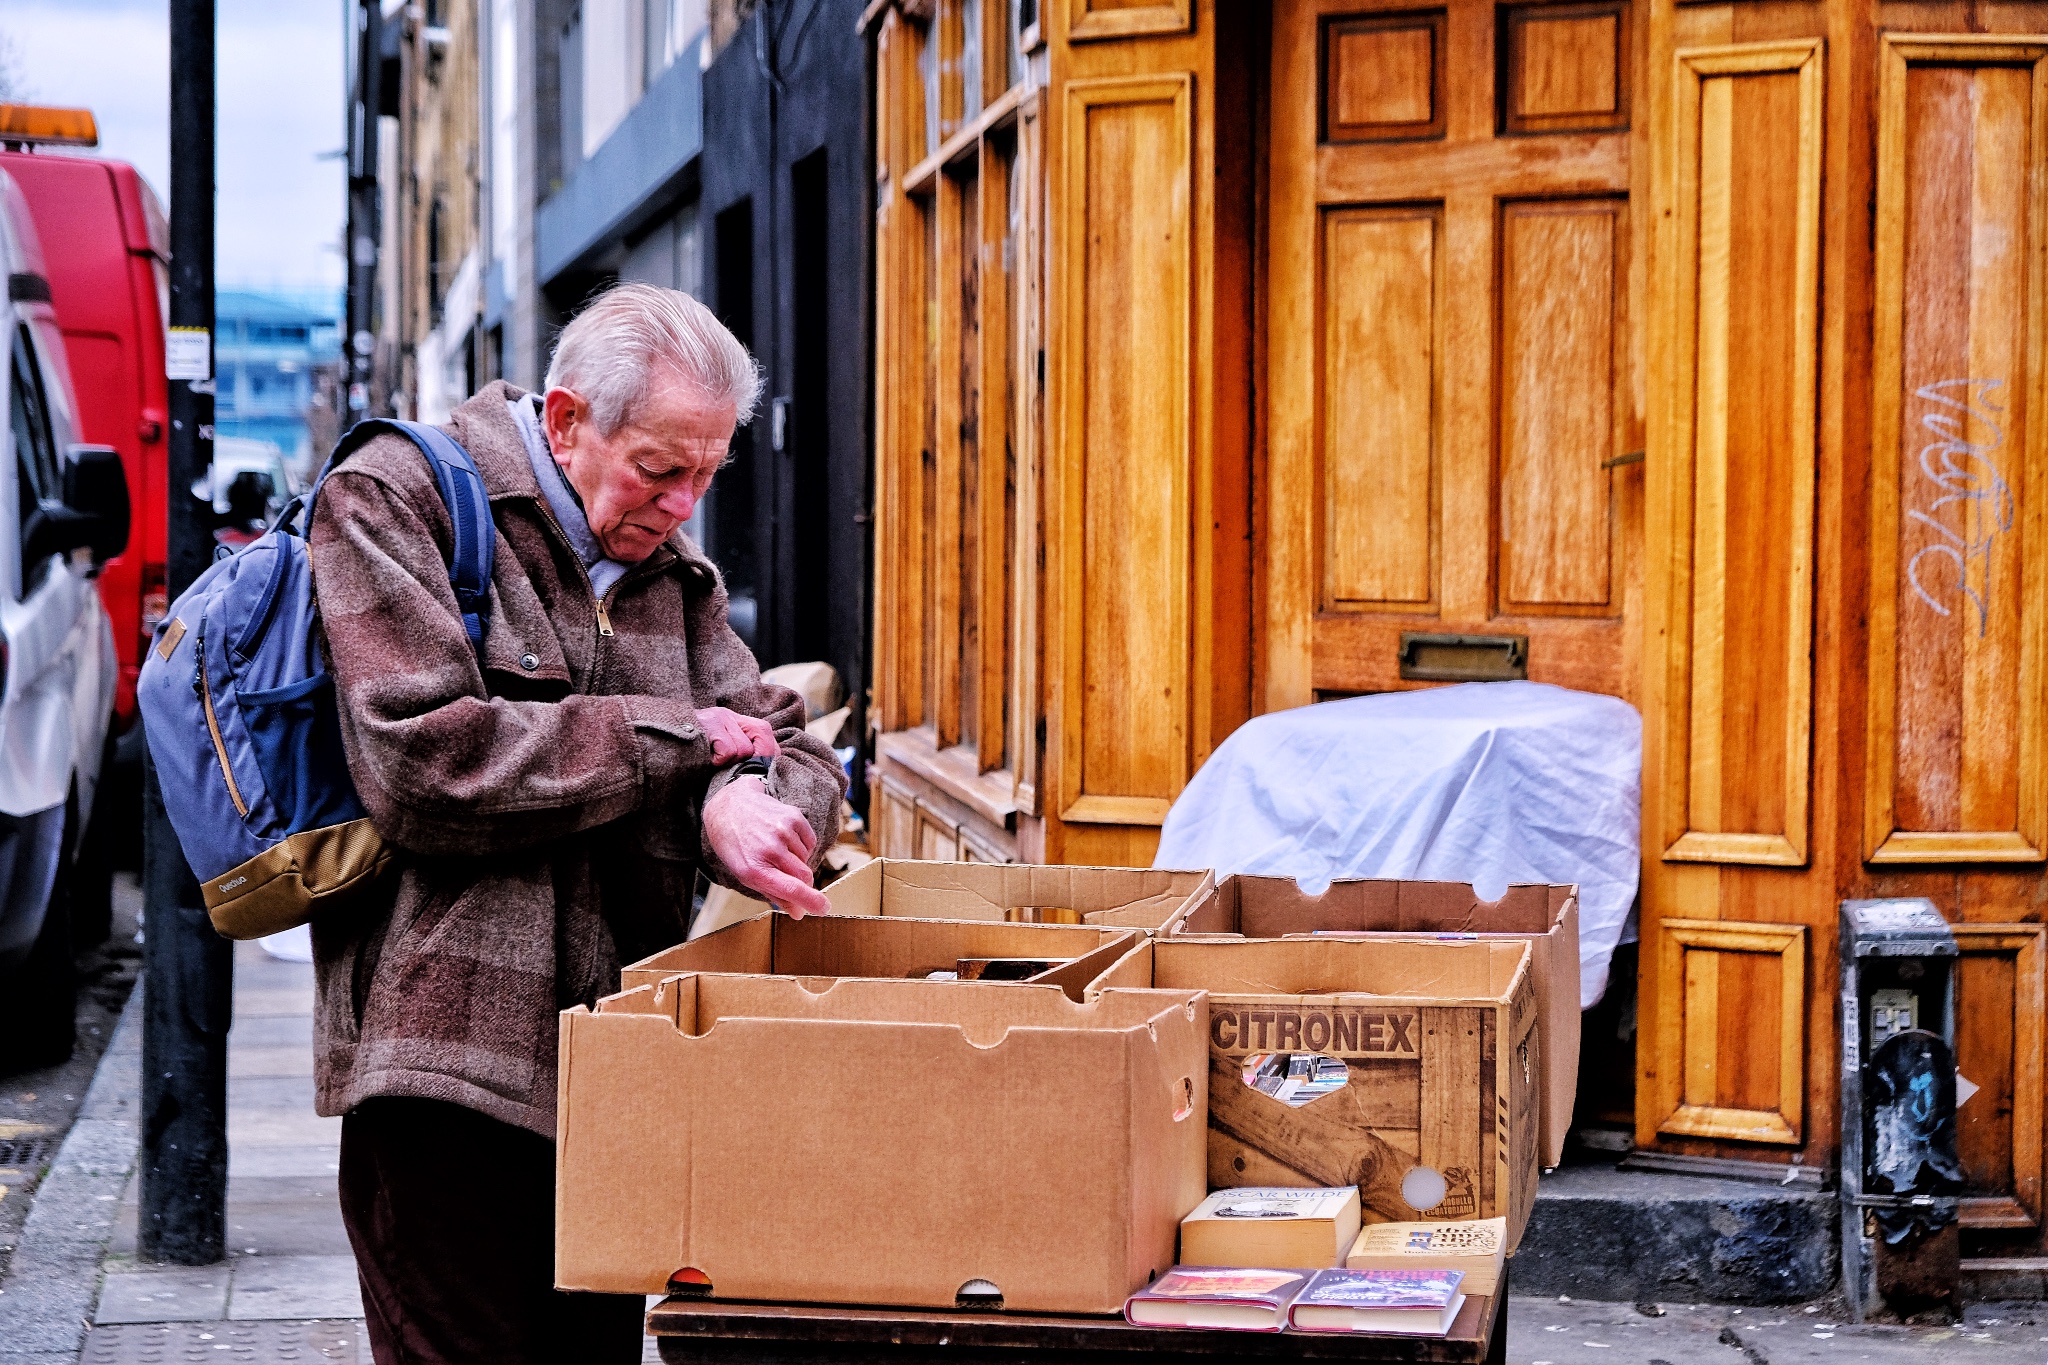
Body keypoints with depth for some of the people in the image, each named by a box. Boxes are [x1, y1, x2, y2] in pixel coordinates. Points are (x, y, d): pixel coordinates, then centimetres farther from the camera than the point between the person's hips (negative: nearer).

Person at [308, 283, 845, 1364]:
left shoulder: (673, 570, 18)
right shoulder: (392, 503, -4)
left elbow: (792, 750, 15)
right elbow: (423, 768, -17)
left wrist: (746, 808, -12)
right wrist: (675, 740, -9)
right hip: (450, 1062, -7)